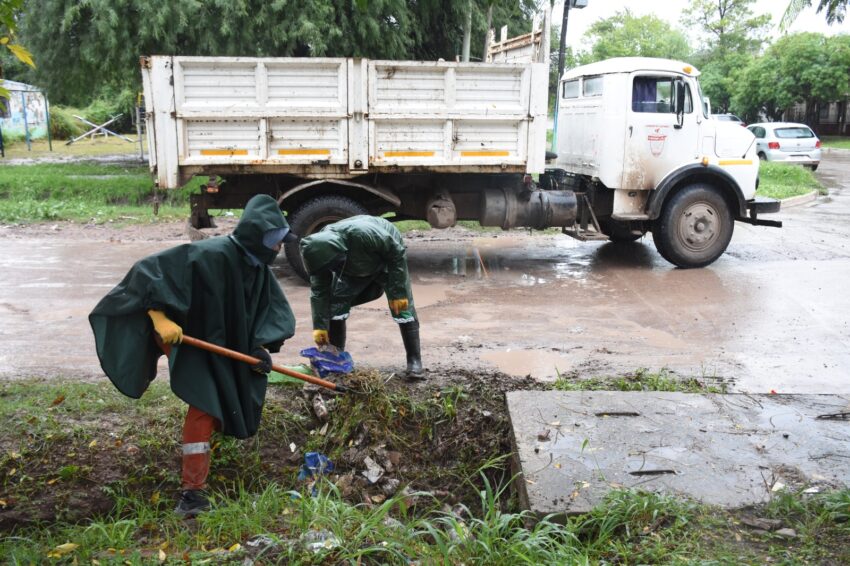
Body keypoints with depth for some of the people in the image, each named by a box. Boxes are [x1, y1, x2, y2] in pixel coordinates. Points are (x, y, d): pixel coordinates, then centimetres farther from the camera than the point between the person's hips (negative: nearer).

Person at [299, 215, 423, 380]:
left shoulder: (362, 234, -45)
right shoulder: (321, 251, -27)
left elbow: (398, 253, -31)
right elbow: (319, 291, -16)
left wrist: (398, 292, -27)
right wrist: (319, 326, -18)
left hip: (388, 259, -4)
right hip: (352, 270, 4)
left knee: (402, 307, -14)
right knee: (335, 306, -6)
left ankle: (414, 361, -6)